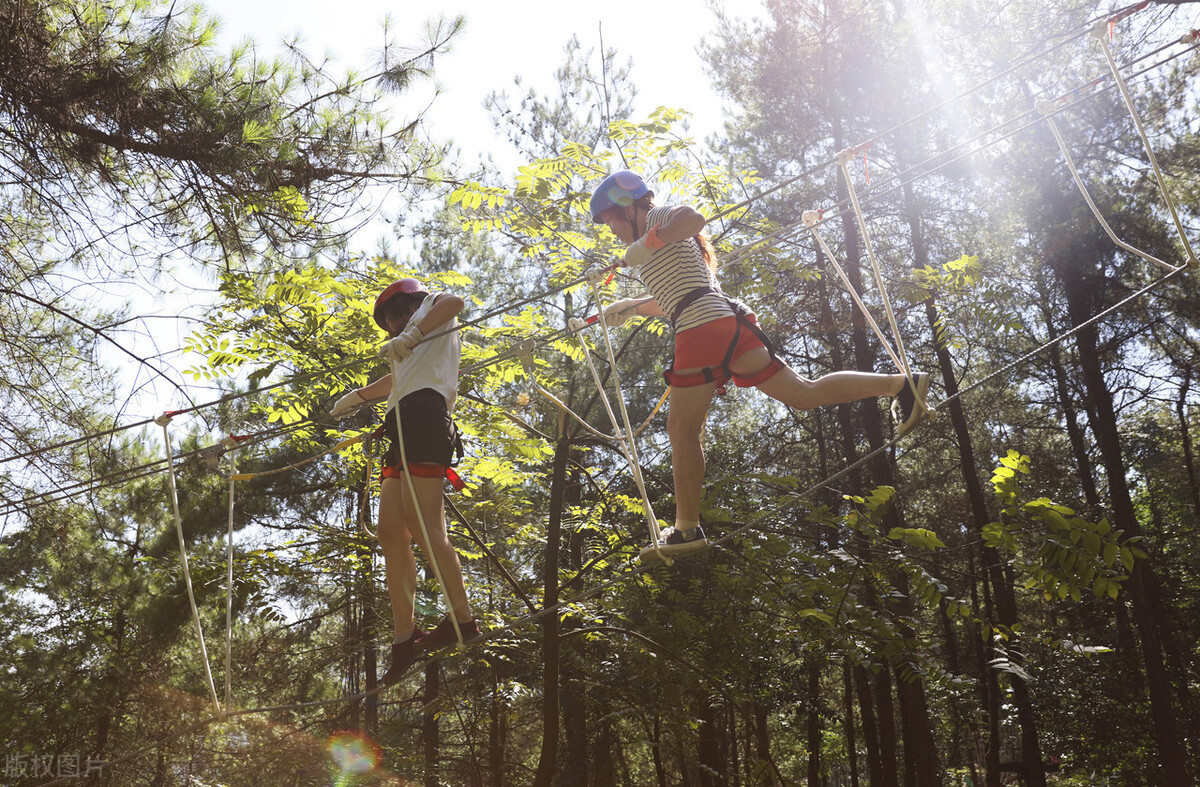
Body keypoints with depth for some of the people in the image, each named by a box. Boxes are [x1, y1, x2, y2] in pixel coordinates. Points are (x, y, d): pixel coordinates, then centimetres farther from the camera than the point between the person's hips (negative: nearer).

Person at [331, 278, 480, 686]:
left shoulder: (430, 307, 15)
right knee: (391, 532, -2)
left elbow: (454, 301, -10)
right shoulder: (414, 352, 39)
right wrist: (357, 396, 66)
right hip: (404, 429, 9)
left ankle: (462, 620, -17)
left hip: (423, 415, -9)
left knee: (422, 525, -18)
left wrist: (411, 336, -16)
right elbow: (396, 380, 56)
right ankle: (403, 641, -5)